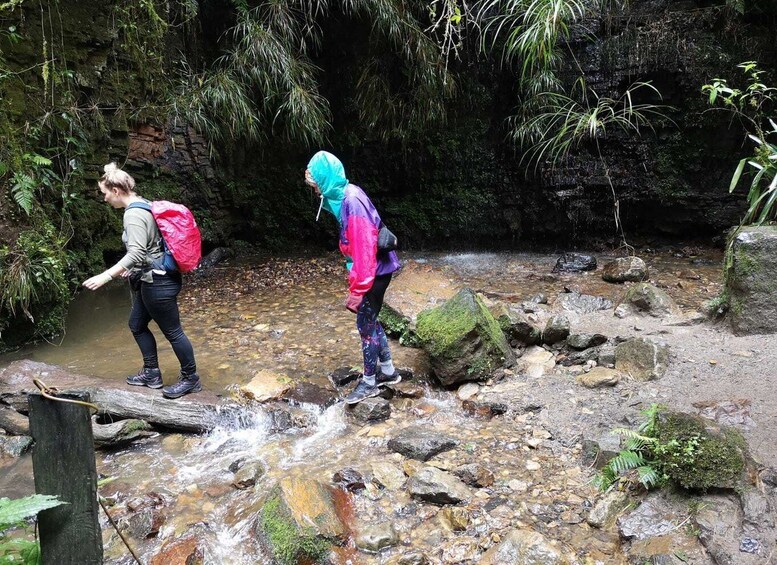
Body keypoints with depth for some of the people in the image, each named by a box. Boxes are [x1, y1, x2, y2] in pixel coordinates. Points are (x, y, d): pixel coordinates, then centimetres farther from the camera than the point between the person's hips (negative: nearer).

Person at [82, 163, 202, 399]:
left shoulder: (133, 213, -20)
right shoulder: (142, 206, 11)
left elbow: (136, 253, -29)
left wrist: (105, 276, -30)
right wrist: (132, 269, 25)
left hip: (158, 282, -11)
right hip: (153, 278, 11)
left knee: (172, 331, 2)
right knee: (137, 324, 20)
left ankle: (190, 379, 16)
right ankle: (152, 374, 31)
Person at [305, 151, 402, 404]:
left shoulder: (352, 201, -24)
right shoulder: (345, 197, 6)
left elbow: (364, 247, -26)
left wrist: (357, 290, -23)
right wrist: (356, 282, 19)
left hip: (375, 272, -9)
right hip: (373, 271, 9)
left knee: (366, 324, 1)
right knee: (370, 320, 18)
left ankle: (369, 382, 16)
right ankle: (388, 371, 31)